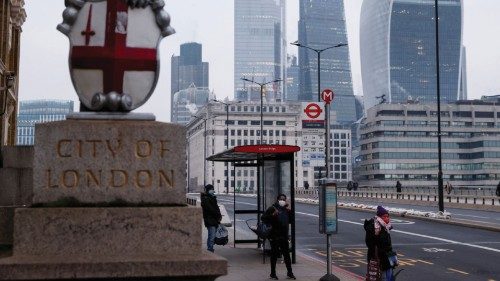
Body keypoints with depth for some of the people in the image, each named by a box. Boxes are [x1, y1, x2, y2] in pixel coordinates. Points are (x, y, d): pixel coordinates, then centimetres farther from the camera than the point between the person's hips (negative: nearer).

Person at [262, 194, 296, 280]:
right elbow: (263, 218, -13)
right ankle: (273, 274, 11)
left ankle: (289, 273, 18)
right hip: (275, 236, -6)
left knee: (287, 254, 10)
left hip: (284, 236, 6)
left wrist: (290, 211, 4)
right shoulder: (272, 208, -7)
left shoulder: (286, 209, 13)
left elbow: (290, 221, 18)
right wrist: (272, 215, -26)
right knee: (274, 255, 2)